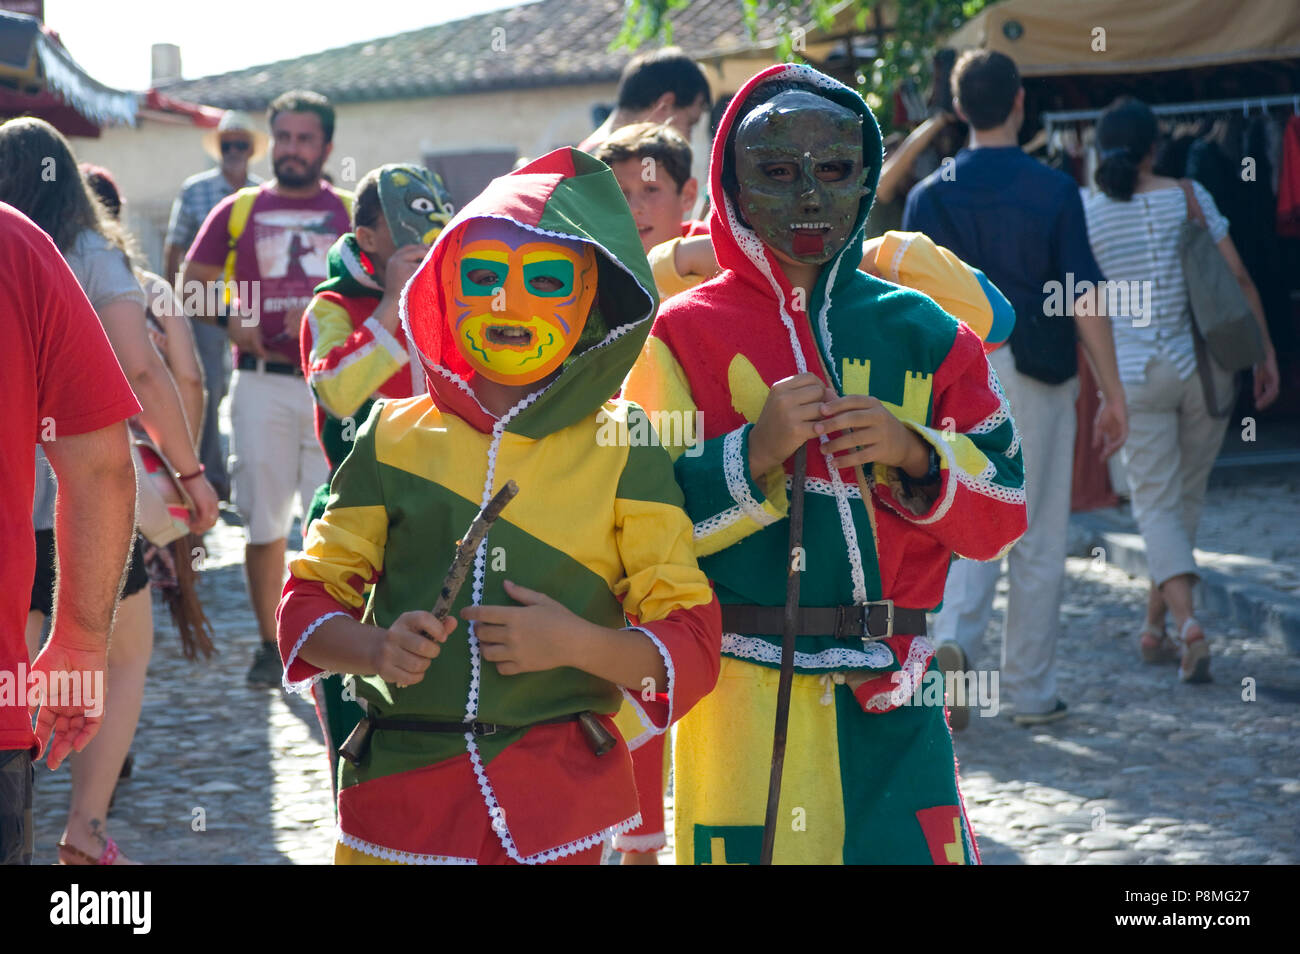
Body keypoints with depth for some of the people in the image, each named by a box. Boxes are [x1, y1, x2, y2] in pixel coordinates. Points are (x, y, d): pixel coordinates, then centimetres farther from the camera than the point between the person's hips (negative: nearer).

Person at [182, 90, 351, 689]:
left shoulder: (352, 214, 10)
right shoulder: (237, 212, 11)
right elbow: (192, 285, 12)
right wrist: (230, 319, -8)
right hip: (262, 384, 1)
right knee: (264, 522, 3)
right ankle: (271, 645, 14)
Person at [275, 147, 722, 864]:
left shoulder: (621, 449, 2)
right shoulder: (395, 439, 6)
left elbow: (691, 643, -1)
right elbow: (310, 600, 8)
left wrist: (578, 644, -19)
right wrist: (376, 649, -13)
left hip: (557, 803, -1)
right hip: (399, 794, 1)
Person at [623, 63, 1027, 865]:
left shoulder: (922, 333, 9)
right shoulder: (684, 335, 2)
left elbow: (1000, 518, 8)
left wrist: (914, 454, -10)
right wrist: (755, 452, -15)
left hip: (891, 706, 3)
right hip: (742, 702, -2)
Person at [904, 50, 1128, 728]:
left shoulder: (930, 195, 1)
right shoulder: (1052, 190, -7)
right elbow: (1084, 299, -9)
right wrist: (1112, 393, -3)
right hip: (1035, 374, -2)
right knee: (1039, 538, 8)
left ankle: (953, 636, -18)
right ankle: (1030, 691, 14)